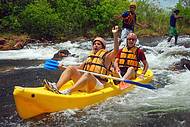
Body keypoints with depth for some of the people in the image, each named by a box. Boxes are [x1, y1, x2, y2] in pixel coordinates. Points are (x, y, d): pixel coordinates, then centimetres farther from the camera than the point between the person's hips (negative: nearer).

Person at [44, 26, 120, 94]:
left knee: (87, 74, -36)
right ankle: (56, 87, -31)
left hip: (97, 85, -6)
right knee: (71, 68, -9)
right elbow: (79, 67, 31)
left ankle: (68, 91, -54)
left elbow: (116, 50, -13)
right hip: (84, 85, 6)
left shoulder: (106, 57, 6)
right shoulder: (90, 57, 25)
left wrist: (115, 35, -22)